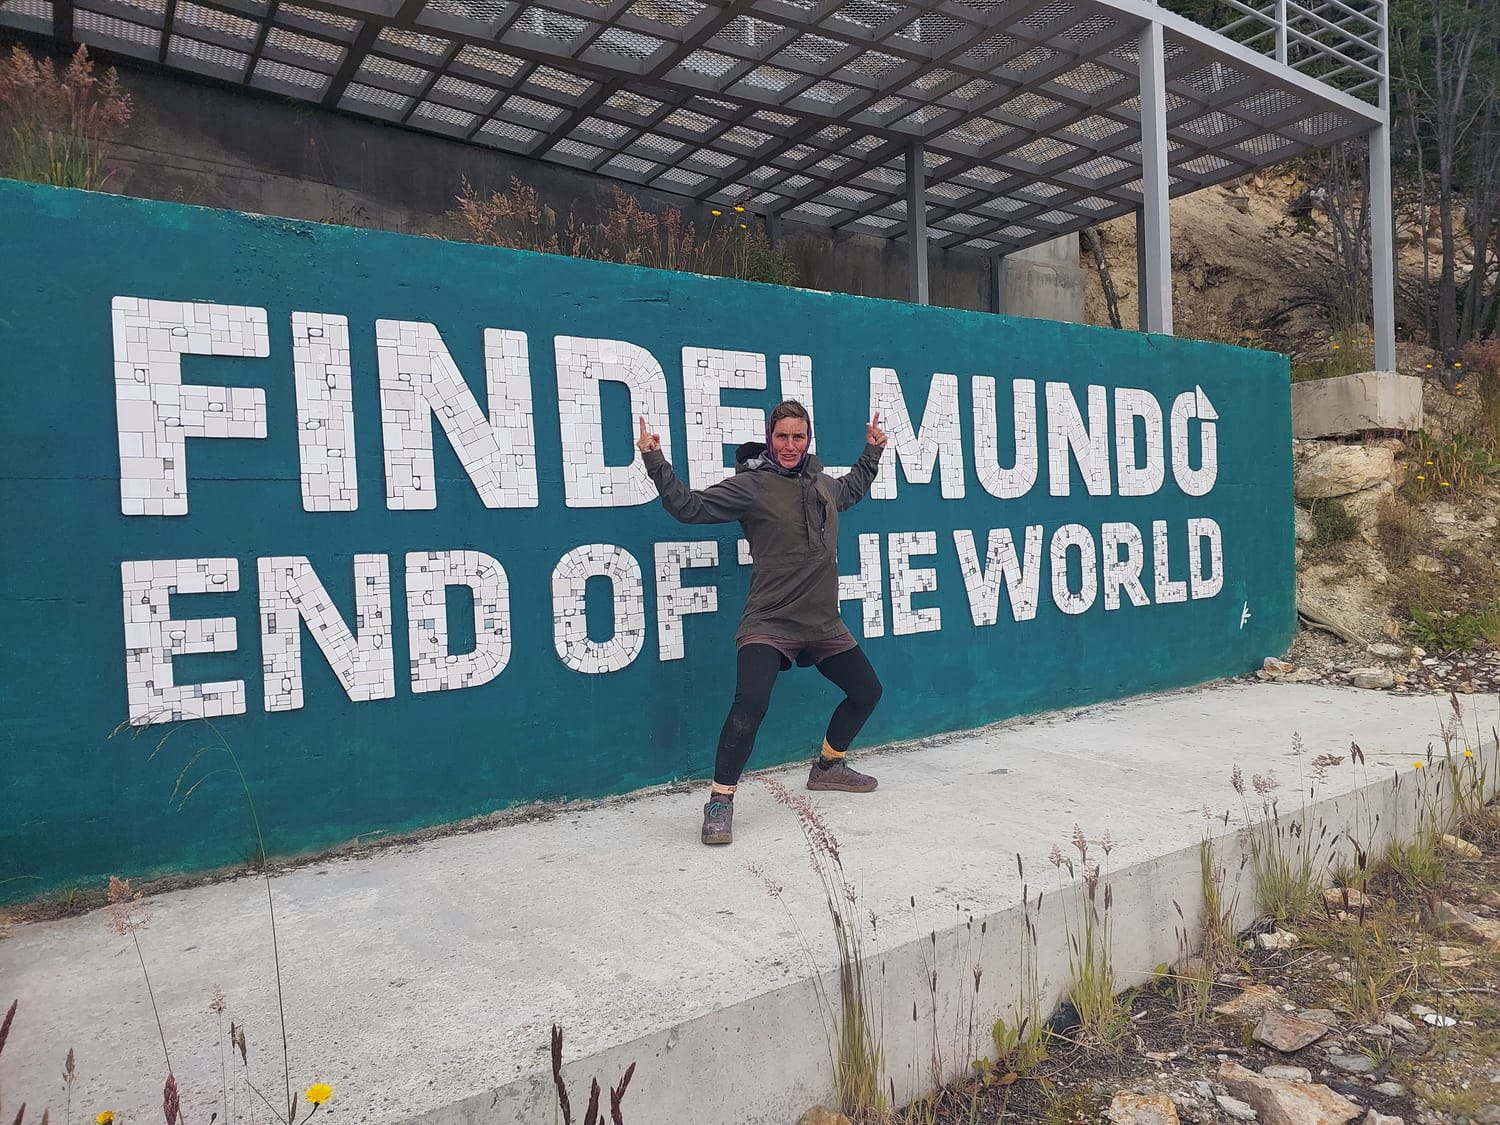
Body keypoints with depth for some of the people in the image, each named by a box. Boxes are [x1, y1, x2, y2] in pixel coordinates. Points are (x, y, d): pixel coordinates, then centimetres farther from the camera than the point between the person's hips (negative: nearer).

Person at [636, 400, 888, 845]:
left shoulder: (823, 484, 10)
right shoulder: (751, 484, -10)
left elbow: (852, 491, 34)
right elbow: (690, 507, -16)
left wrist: (872, 451, 34)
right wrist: (655, 461, -24)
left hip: (824, 624, 7)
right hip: (769, 624, -7)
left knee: (867, 691, 18)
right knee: (750, 703, -26)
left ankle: (827, 767, 39)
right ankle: (720, 801, -11)